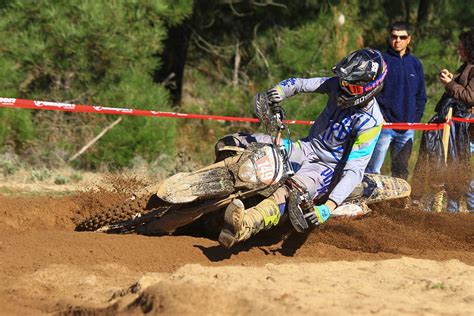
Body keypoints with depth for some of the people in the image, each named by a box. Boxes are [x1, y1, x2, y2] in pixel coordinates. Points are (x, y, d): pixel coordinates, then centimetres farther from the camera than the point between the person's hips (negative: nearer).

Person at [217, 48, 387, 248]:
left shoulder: (371, 123, -22)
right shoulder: (338, 85, -5)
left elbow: (355, 169, -26)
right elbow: (301, 84, 2)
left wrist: (329, 207, -36)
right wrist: (280, 91, -23)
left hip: (327, 166, -8)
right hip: (307, 148, 8)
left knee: (290, 193, -43)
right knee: (231, 143, -4)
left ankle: (243, 226, -69)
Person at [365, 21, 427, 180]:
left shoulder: (415, 64, 12)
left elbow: (421, 96, 16)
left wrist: (416, 118, 4)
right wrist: (380, 117, -12)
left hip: (408, 129, 4)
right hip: (384, 125, -4)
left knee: (401, 170, 10)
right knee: (373, 169, -8)